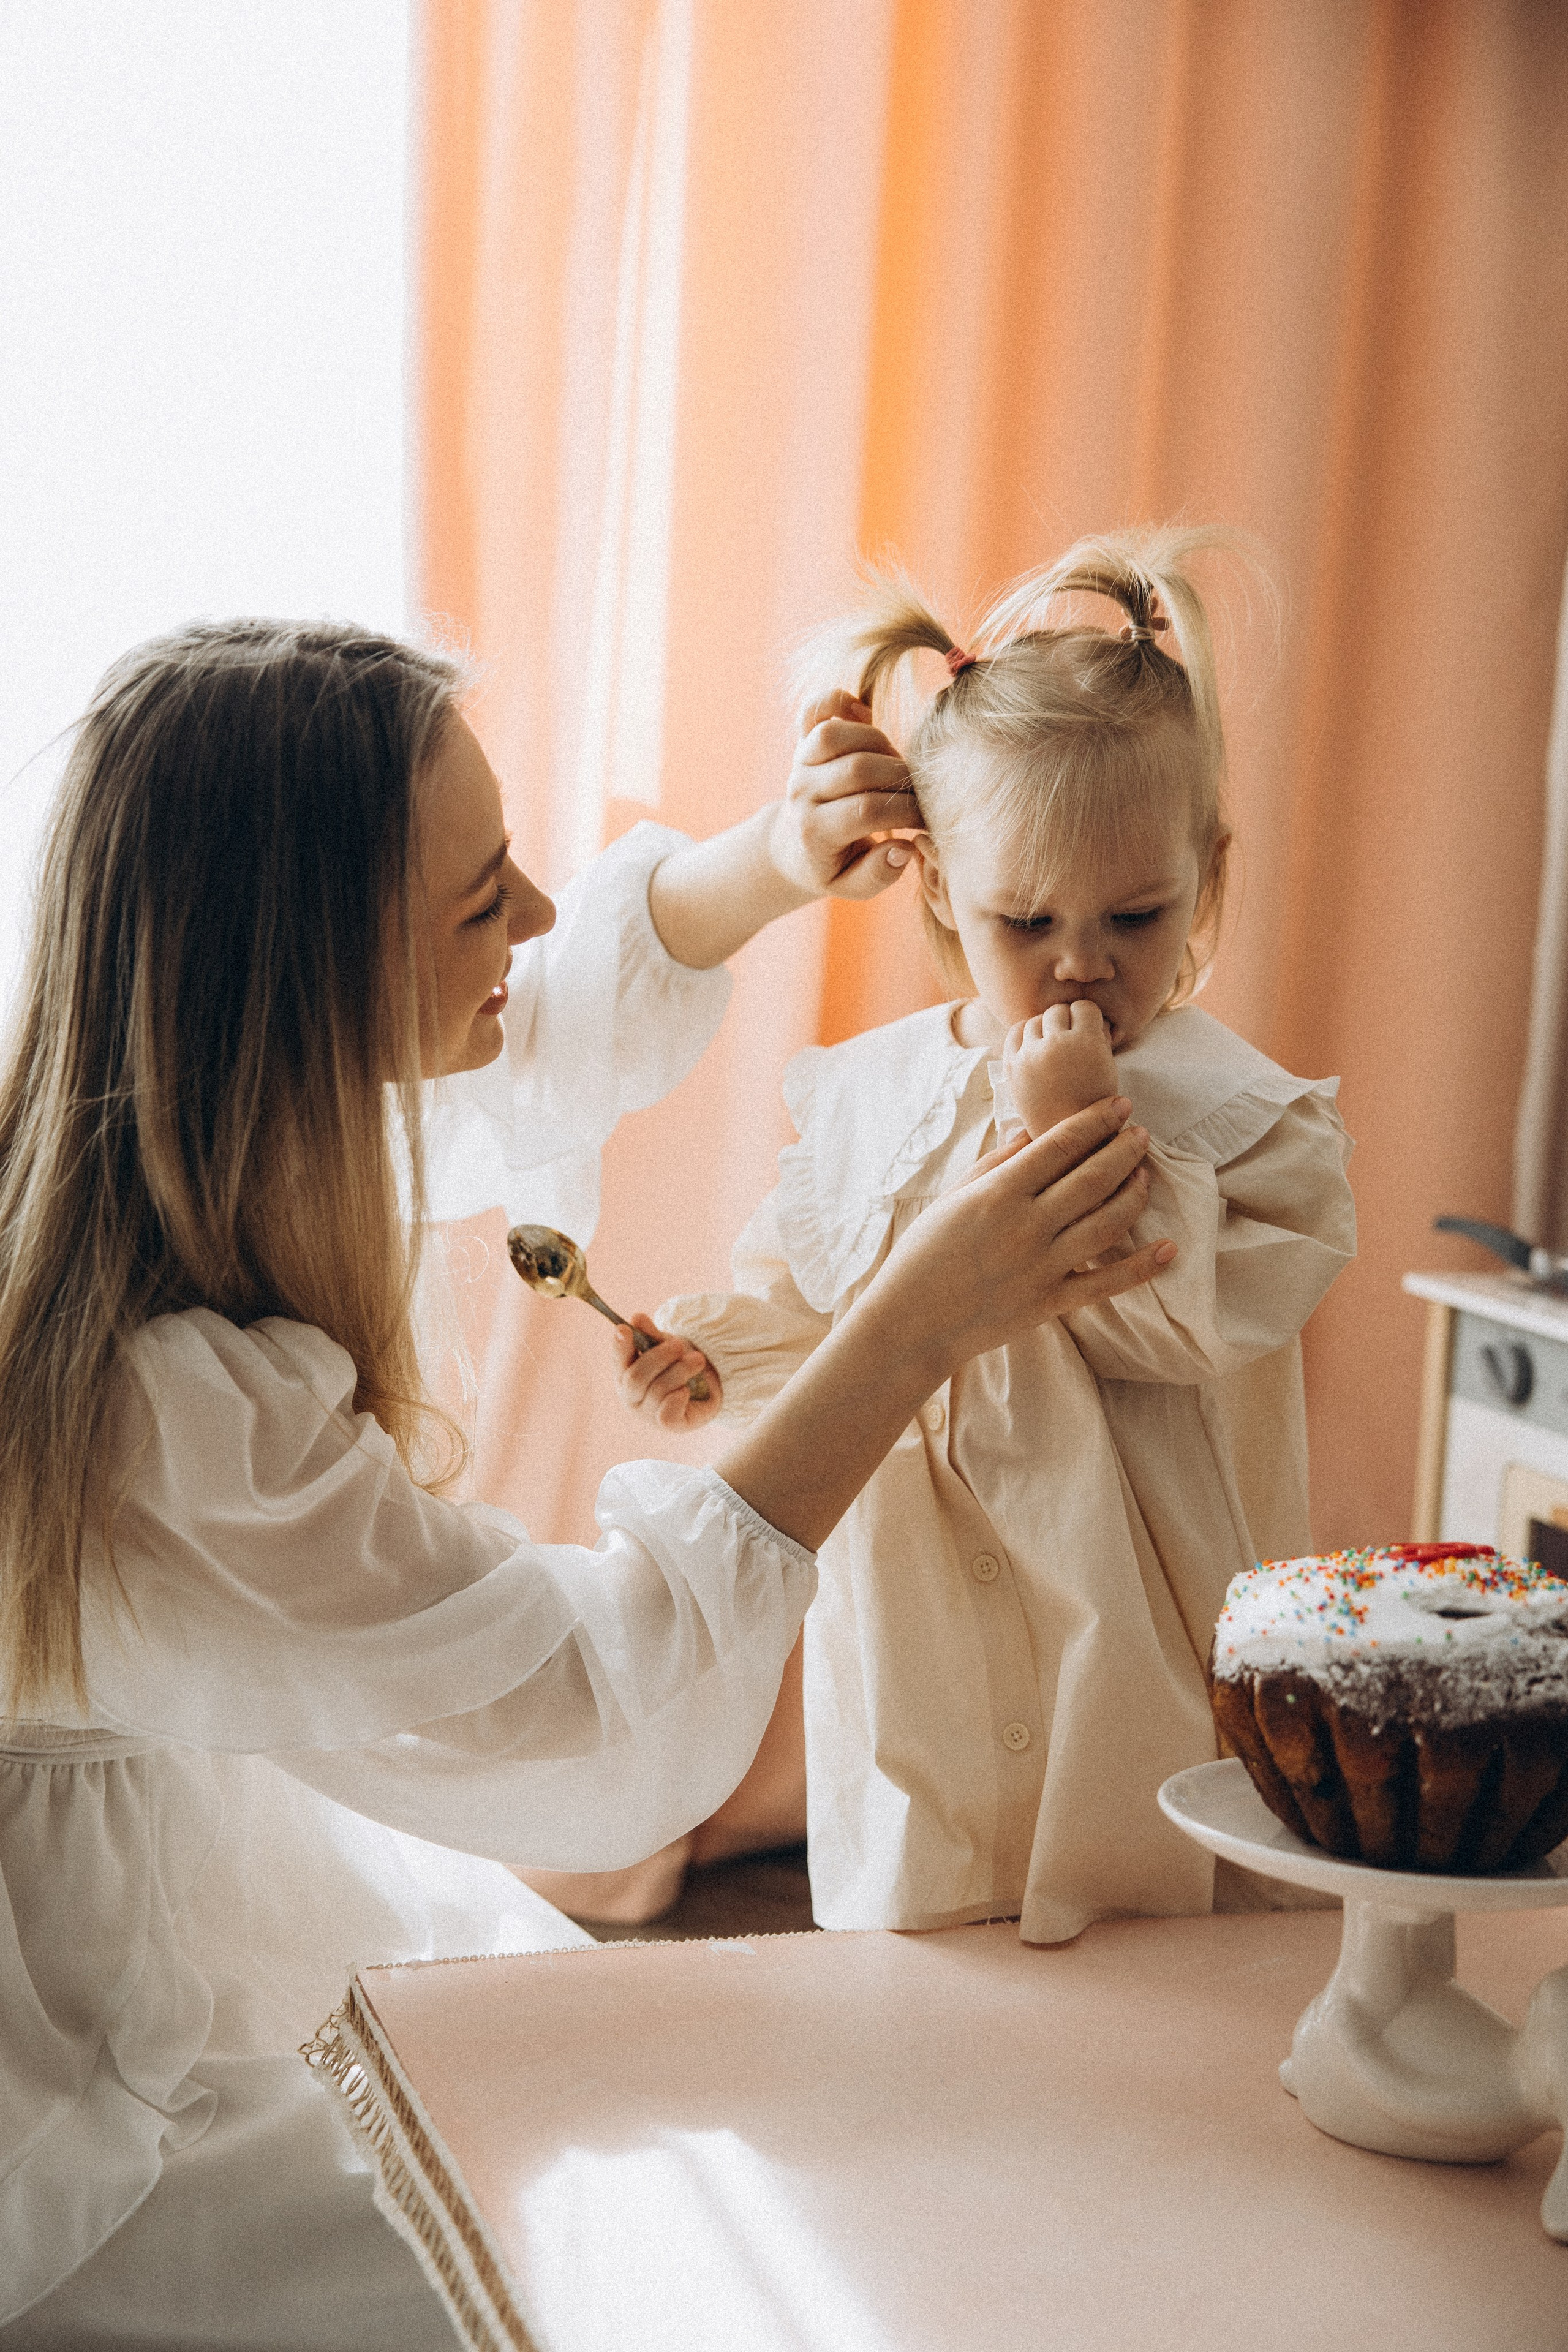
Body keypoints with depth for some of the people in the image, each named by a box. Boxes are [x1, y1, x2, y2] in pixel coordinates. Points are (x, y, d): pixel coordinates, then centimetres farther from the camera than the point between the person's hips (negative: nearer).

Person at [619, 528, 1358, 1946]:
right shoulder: (866, 1094, 3)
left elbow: (1177, 1326, -22)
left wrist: (1072, 1133, -23)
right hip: (918, 1658, 4)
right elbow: (806, 1287, 16)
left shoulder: (1243, 1118, -9)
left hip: (1141, 1657, -3)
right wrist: (717, 1352, -2)